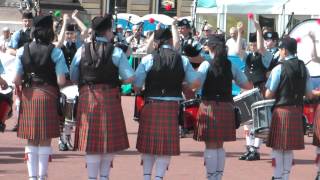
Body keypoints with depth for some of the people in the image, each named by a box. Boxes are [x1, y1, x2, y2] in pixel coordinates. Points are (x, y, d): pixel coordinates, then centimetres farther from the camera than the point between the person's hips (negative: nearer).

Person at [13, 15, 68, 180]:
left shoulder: (22, 51, 0)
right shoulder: (55, 52, -7)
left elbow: (16, 80, -4)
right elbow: (61, 81, -12)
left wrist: (18, 96, 12)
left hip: (28, 96, 2)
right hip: (48, 96, -2)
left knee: (31, 140, 10)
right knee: (46, 140, 6)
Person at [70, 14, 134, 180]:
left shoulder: (82, 51, 1)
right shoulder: (116, 52, -5)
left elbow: (73, 77, 3)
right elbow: (130, 78, -8)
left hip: (87, 98, 2)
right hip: (109, 97, -2)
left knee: (91, 141, 6)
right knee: (110, 139, 12)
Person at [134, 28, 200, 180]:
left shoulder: (147, 60, -5)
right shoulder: (183, 60, 1)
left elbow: (136, 86, -6)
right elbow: (195, 83, 5)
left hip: (151, 106, 0)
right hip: (172, 107, 0)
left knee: (149, 143, 13)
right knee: (167, 145, 6)